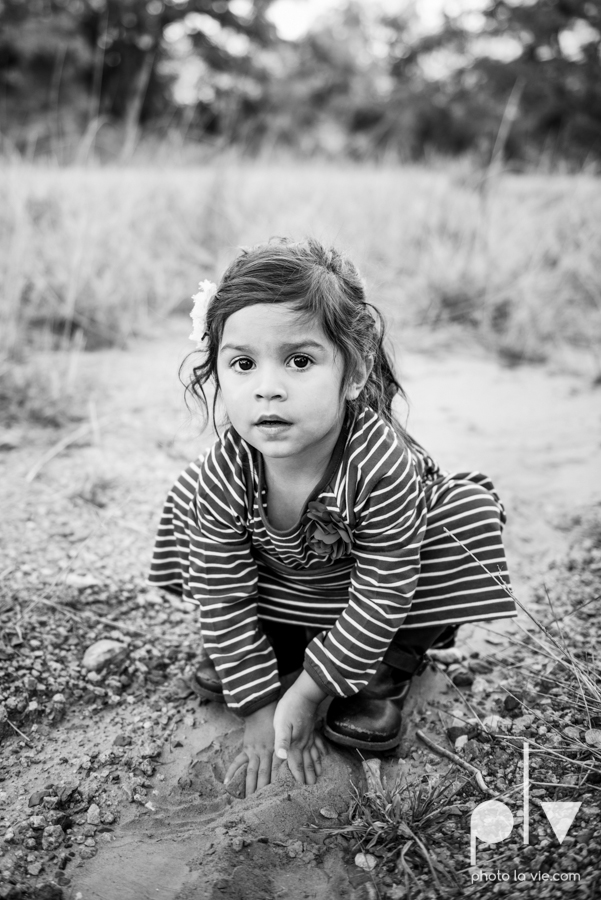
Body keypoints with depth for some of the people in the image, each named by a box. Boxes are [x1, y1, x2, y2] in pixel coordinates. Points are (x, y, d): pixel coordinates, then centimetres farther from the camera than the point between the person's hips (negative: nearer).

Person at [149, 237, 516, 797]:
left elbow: (380, 598, -31)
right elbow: (223, 599, -21)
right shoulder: (223, 476, -31)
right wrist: (260, 708, -19)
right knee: (187, 503, -12)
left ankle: (387, 672, -5)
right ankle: (279, 644, 8)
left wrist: (306, 693, -27)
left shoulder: (381, 462, -40)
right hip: (280, 587, 3)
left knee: (468, 508, -26)